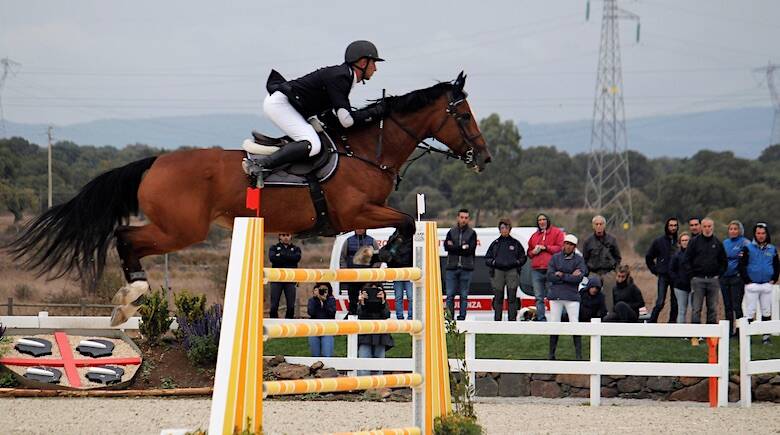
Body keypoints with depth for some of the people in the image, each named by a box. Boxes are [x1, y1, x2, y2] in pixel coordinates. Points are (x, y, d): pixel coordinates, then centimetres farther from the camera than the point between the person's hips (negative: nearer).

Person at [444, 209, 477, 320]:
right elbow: (446, 247, -4)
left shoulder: (472, 233, 6)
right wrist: (462, 247, -11)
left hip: (466, 268, -1)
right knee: (450, 295, -3)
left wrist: (454, 247, -8)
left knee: (464, 296, 1)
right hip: (452, 267, 1)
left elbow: (471, 249, -8)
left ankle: (462, 317, 4)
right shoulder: (451, 232, 11)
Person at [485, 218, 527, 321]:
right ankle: (497, 319, 2)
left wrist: (516, 262, -4)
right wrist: (494, 262, -5)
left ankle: (512, 319, -5)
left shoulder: (515, 243, 12)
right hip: (498, 271, 1)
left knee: (512, 297, -5)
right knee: (498, 298, -1)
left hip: (512, 271, -1)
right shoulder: (495, 244, 15)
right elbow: (487, 259, 15)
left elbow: (523, 258, 16)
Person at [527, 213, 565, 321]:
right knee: (539, 298, 4)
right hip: (536, 270, 5)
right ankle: (541, 319, 7)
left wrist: (545, 248, -9)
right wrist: (533, 252, 2)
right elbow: (529, 252, 26)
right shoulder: (534, 235, 21)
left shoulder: (557, 233, 5)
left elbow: (560, 247, -6)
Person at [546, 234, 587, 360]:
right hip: (556, 296, 2)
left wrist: (562, 275, -7)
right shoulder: (555, 258, 8)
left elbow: (579, 278, -10)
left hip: (572, 296, -2)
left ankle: (579, 355, -3)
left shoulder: (579, 259, 4)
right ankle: (551, 354, 11)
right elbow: (550, 276, -4)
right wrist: (570, 276, -8)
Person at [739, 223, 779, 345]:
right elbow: (741, 265, -4)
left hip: (767, 285, 3)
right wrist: (747, 281, -8)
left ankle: (766, 336, 11)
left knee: (766, 311, 6)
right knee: (750, 311, -4)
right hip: (752, 284, -3)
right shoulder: (748, 248, -2)